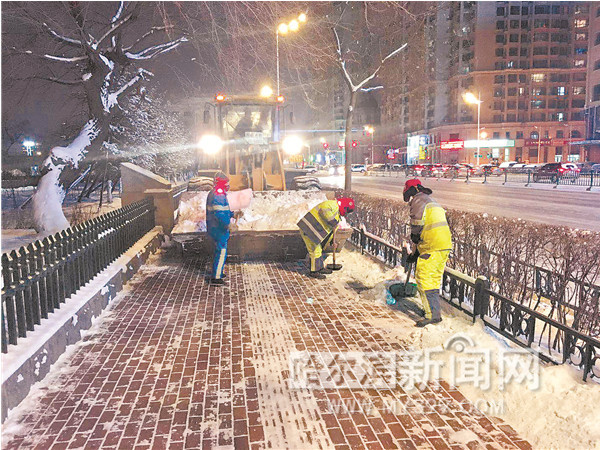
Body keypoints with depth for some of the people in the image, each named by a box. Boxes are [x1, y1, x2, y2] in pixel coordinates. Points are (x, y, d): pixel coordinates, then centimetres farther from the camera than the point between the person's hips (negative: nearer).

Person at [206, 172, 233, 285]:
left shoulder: (213, 193, 13)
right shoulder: (219, 195, -21)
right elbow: (219, 214, -30)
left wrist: (232, 214, 23)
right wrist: (228, 225, -32)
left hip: (213, 228, 11)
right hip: (219, 229, -11)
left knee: (219, 251, 21)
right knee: (221, 252, -6)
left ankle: (217, 272, 33)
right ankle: (216, 278, -3)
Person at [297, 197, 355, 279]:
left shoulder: (337, 213, 21)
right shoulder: (333, 205, -13)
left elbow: (330, 229, 31)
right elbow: (324, 211, -35)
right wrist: (334, 222, -26)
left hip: (314, 231, 11)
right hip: (308, 229, -11)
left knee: (319, 250, 20)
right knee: (315, 251, -2)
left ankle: (320, 268, 34)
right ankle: (313, 272, 9)